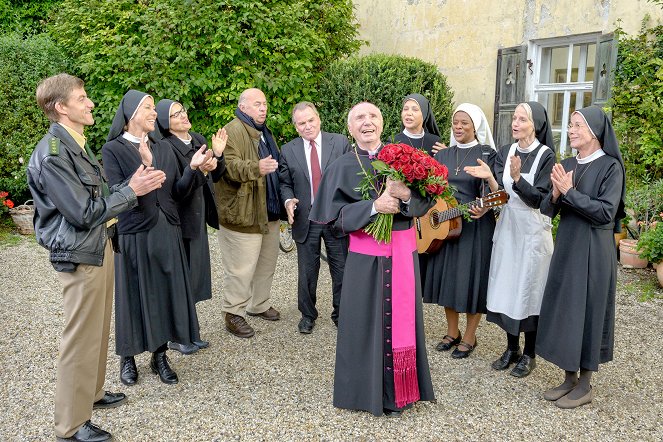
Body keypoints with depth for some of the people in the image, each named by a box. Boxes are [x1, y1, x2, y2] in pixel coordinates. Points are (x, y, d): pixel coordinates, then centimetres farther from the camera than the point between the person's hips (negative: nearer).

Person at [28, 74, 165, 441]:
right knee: (81, 338, 2)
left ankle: (92, 393, 40)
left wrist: (133, 183, -1)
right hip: (80, 256, -9)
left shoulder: (76, 145, 10)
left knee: (98, 329, 21)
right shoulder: (52, 155, -21)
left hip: (99, 247, 9)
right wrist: (131, 190, -15)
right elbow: (85, 213, -22)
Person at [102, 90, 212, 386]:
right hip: (134, 235, -4)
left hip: (167, 233, 5)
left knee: (166, 293, 8)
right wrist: (144, 167, -27)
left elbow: (177, 193, 6)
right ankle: (127, 358, 25)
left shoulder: (164, 150, 9)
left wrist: (193, 168, -9)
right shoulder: (113, 149, -5)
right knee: (134, 296, 6)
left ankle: (160, 356, 23)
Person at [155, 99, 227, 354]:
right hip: (180, 221, -7)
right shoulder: (166, 148, -15)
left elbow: (215, 176, 11)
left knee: (193, 276, 14)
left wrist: (218, 154, -4)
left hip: (198, 219, 7)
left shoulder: (199, 140, 8)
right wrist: (198, 170, -31)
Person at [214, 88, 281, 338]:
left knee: (267, 263, 17)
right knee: (241, 268, -4)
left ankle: (259, 304, 33)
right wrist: (256, 168, -41)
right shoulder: (233, 132, -12)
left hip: (269, 213, 9)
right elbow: (229, 166, -27)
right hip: (243, 214, -9)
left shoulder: (264, 132, 19)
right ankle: (233, 313, 10)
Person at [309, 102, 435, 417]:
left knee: (401, 317, 8)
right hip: (365, 255, -1)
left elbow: (427, 199, 3)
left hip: (403, 250, 1)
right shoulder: (342, 167, 1)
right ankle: (370, 389, 24)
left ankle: (399, 389, 26)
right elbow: (336, 216, -6)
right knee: (366, 320, 5)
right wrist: (374, 206, -20)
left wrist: (406, 195, -19)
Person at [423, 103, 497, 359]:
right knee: (447, 276, 11)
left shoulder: (487, 154, -5)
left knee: (471, 278, 2)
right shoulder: (443, 155, 10)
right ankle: (452, 332, 27)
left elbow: (492, 191, -10)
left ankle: (469, 337, 19)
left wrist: (484, 208, -29)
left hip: (476, 226, -5)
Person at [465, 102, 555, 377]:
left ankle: (529, 354, 17)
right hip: (507, 227, 5)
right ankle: (511, 348, 24)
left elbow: (539, 199, -14)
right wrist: (489, 178, -19)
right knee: (506, 287, 9)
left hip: (533, 230, -5)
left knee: (529, 290, 2)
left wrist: (517, 179, -28)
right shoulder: (505, 153, 5)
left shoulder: (546, 156, -9)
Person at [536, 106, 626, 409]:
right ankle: (570, 378, 25)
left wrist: (569, 191, -19)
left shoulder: (610, 167, -10)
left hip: (593, 252, -6)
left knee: (586, 312, 1)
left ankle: (585, 385, 17)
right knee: (563, 310, 11)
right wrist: (556, 193, -16)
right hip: (566, 248, 6)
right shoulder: (566, 165, 8)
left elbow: (606, 212, -18)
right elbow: (547, 210, 5)